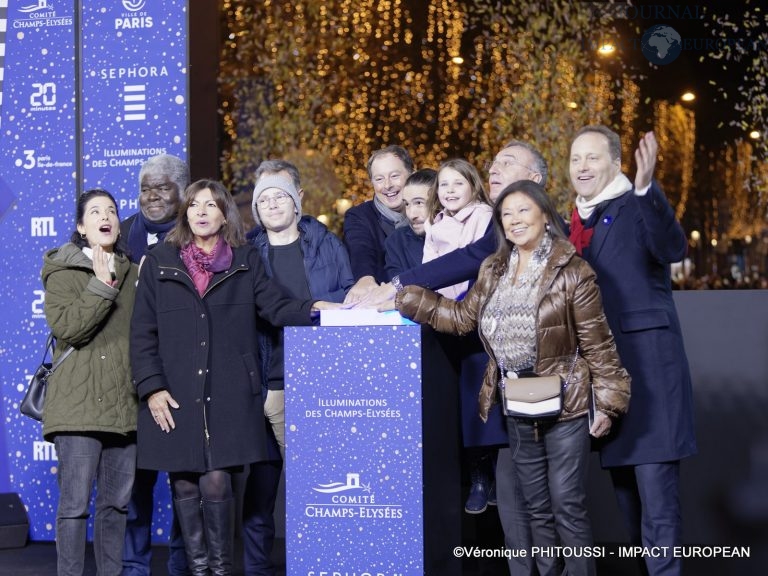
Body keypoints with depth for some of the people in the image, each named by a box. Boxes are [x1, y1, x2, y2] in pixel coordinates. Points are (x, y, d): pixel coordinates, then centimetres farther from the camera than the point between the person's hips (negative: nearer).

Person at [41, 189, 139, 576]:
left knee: (117, 501, 7)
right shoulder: (63, 271, 2)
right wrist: (101, 286, -17)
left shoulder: (132, 273, 17)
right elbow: (66, 328, -14)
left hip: (124, 402, 5)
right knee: (75, 501, -8)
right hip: (80, 403, -5)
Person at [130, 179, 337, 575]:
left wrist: (313, 309, -20)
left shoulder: (245, 262, 10)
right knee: (184, 484, 3)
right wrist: (152, 387, -5)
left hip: (227, 394, 0)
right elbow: (142, 332, 4)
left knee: (216, 481, -7)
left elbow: (275, 306, 0)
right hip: (175, 394, 1)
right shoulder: (159, 263, 7)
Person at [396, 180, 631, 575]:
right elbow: (463, 317, 10)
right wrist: (404, 299, 3)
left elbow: (597, 342, -10)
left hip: (565, 404, -6)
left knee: (568, 505, -4)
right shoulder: (493, 269, 8)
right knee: (537, 507, 13)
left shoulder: (571, 271, -11)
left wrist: (606, 402, -12)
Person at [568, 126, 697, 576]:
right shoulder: (573, 223, 16)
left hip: (648, 362, -7)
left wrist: (645, 188, -35)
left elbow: (673, 249, -25)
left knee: (656, 491, -11)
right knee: (626, 487, 13)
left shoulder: (639, 205, -4)